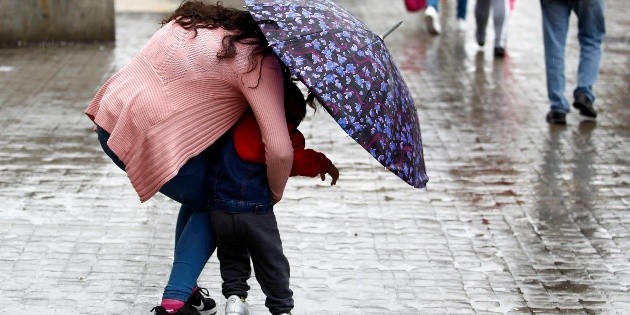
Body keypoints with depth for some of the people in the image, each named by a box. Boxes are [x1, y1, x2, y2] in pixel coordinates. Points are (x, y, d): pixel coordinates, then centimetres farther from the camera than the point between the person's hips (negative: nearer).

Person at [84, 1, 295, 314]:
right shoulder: (258, 59, -12)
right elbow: (280, 151, -17)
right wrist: (276, 192, 0)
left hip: (112, 117, 8)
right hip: (151, 143, -8)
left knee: (200, 196, 26)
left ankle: (184, 289, 34)